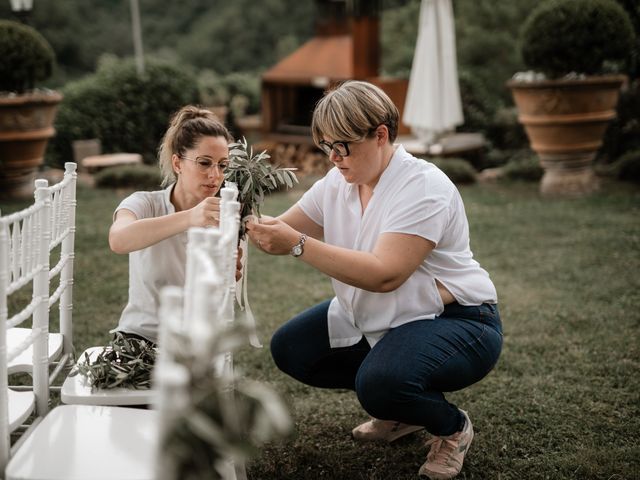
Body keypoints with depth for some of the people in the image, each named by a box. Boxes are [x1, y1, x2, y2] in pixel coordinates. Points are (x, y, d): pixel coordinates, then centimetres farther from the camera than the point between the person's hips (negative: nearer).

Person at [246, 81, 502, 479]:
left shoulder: (424, 187, -24)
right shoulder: (337, 183, 1)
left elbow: (384, 275, -33)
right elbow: (286, 232, -1)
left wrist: (298, 245, -37)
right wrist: (254, 226, -24)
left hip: (455, 320, -8)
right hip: (372, 320, 9)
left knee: (380, 381, -35)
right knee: (290, 349, 0)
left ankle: (452, 426, 0)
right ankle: (398, 408, 14)